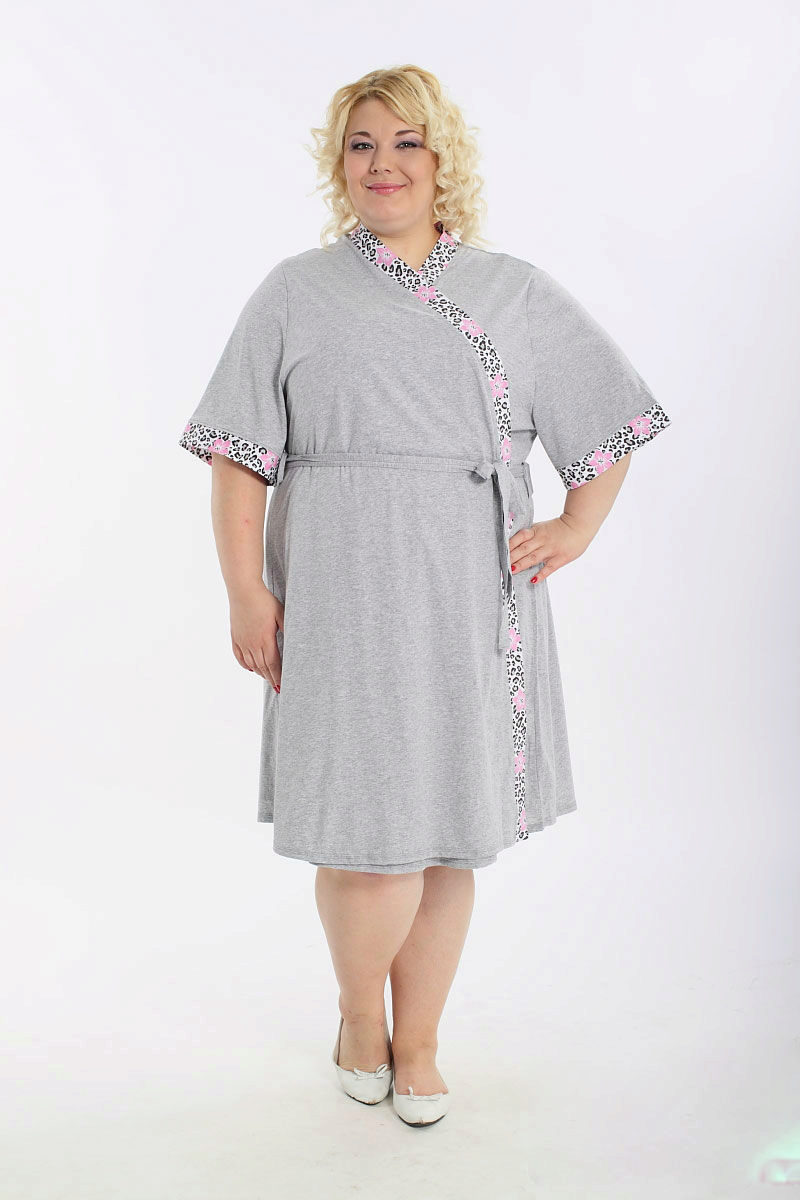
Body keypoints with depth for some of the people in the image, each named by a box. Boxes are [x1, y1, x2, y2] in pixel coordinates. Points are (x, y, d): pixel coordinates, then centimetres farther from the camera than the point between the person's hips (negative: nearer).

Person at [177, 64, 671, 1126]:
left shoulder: (516, 292, 11)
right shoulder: (296, 293, 7)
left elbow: (612, 415, 17)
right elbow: (239, 455, 3)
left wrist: (578, 528, 5)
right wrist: (245, 590, -5)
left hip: (472, 599, 2)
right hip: (342, 596, -2)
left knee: (451, 836, 9)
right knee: (370, 841, -5)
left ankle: (418, 1041, 30)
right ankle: (359, 1016, 26)